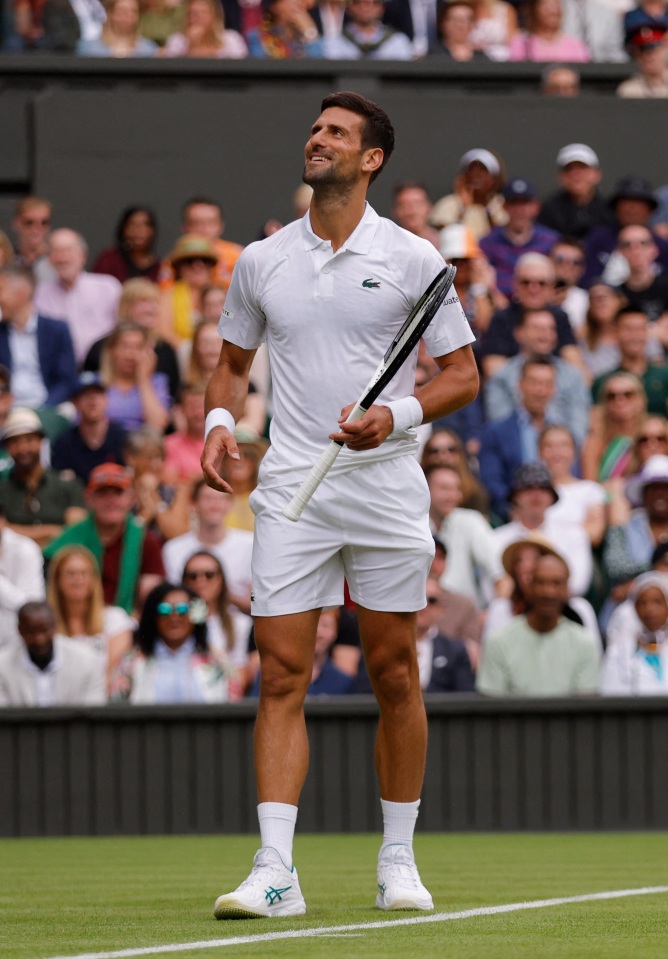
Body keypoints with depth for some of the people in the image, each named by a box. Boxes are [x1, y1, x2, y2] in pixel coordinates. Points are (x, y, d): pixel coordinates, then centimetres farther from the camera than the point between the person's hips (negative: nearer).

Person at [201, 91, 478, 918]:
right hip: (291, 492, 1)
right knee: (281, 674, -7)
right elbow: (233, 361, 20)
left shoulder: (412, 259, 0)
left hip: (386, 489, -1)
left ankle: (398, 861, 17)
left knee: (394, 675, 5)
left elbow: (463, 375, 2)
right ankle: (274, 871, -11)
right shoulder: (261, 261, 8)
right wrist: (220, 421, 0)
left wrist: (399, 415, -15)